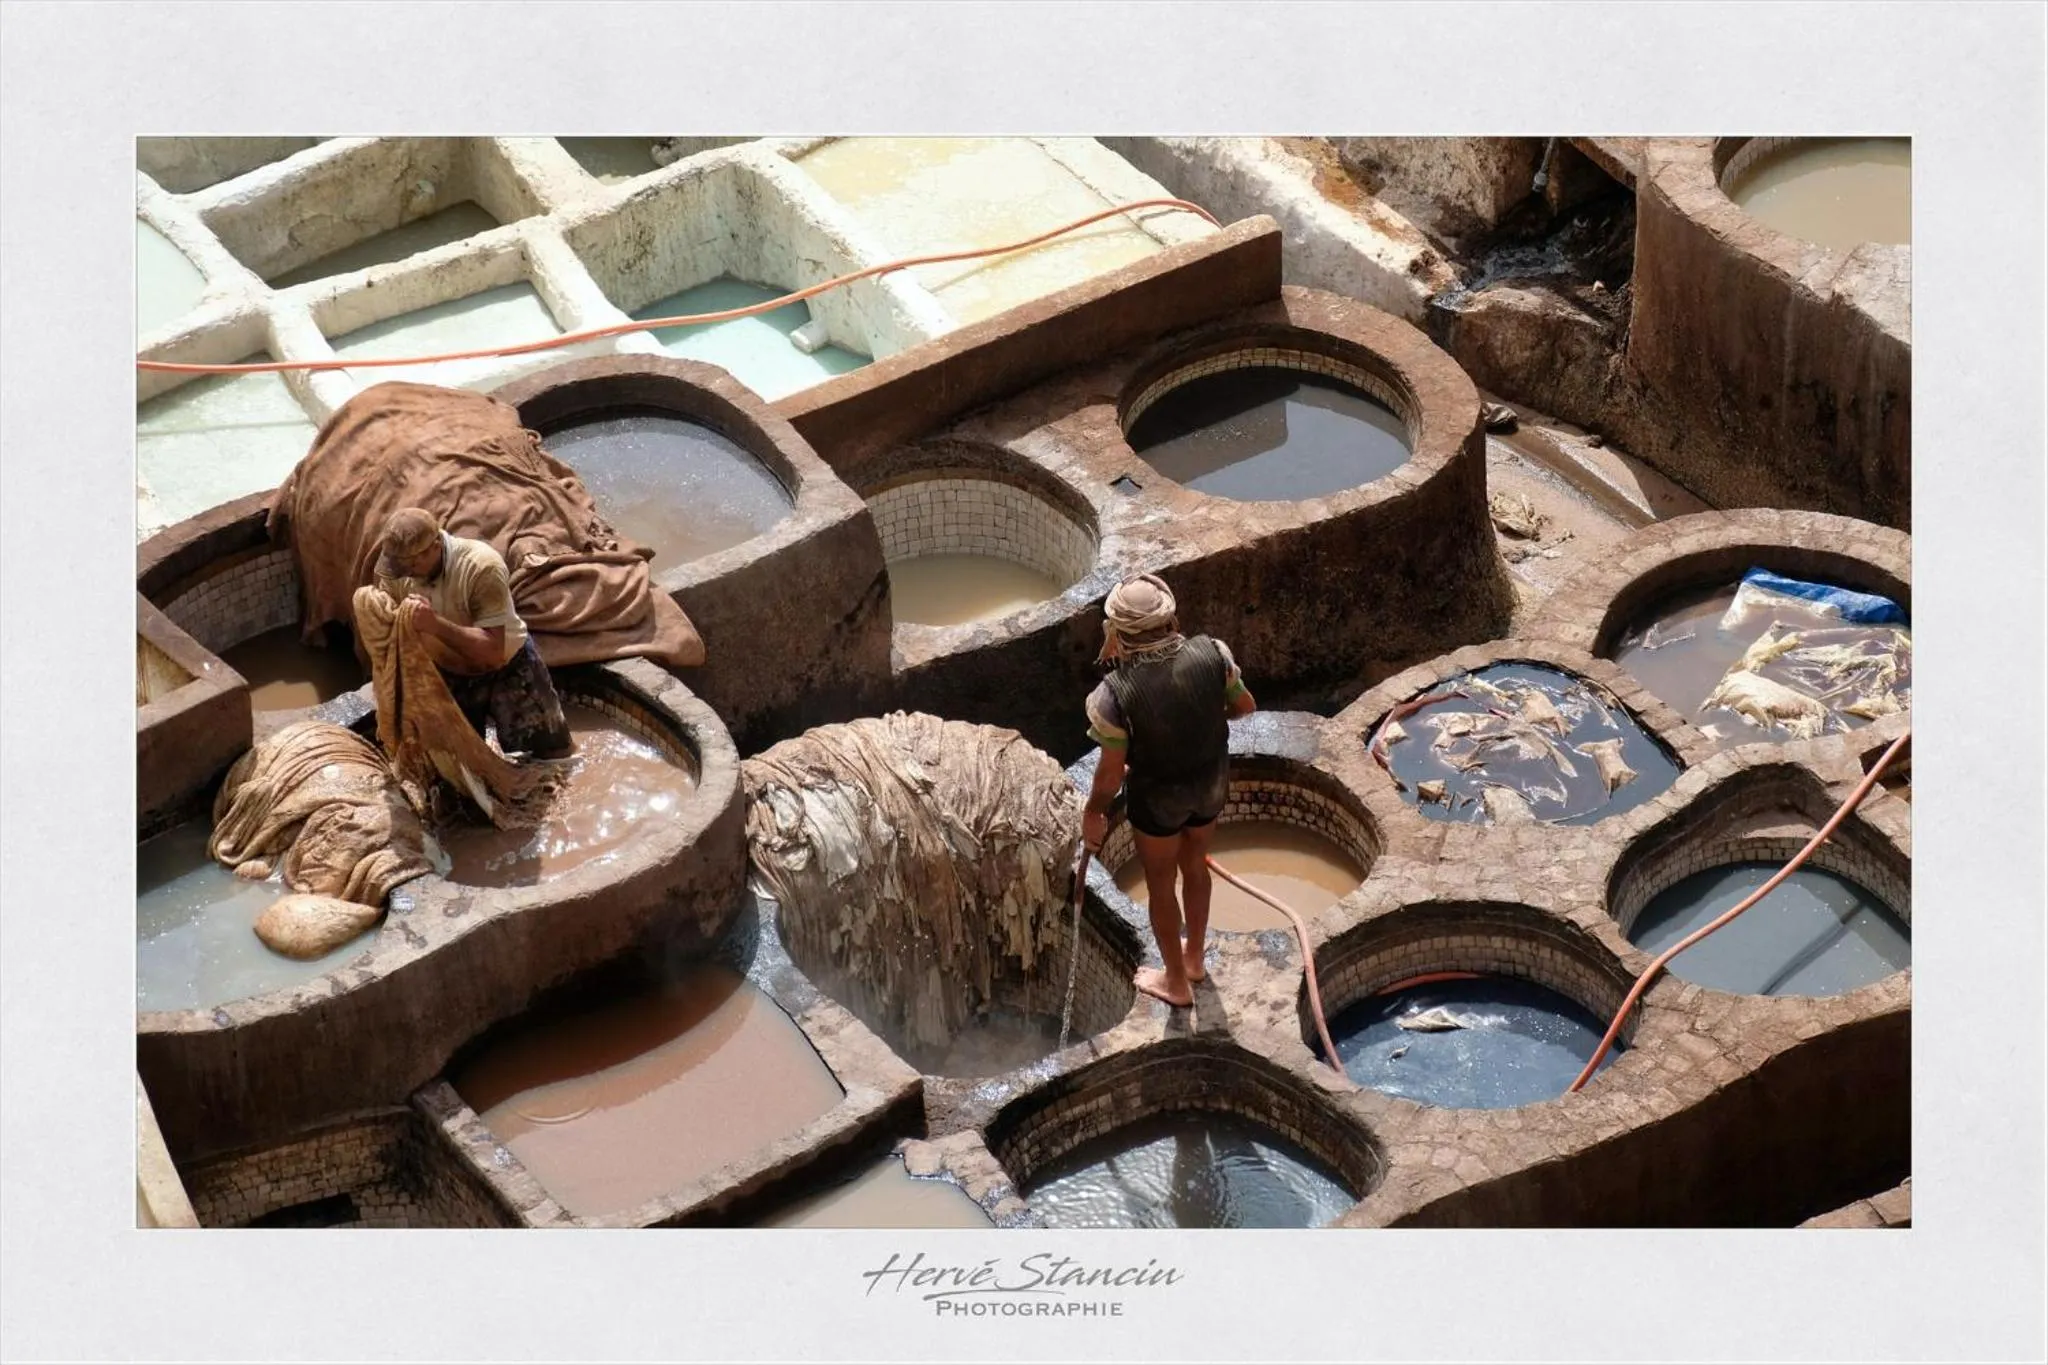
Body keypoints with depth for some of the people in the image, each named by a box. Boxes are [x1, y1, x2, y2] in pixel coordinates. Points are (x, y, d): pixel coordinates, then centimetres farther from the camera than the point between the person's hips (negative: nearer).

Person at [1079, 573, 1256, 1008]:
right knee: (1195, 865, 29)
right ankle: (1193, 958, 51)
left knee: (1160, 884, 21)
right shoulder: (1212, 654, -24)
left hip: (1159, 798, -4)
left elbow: (1111, 774, -20)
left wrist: (1093, 813, -1)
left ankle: (1176, 981, 40)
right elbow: (1245, 706, -5)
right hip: (1212, 781, 4)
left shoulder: (1113, 696, -32)